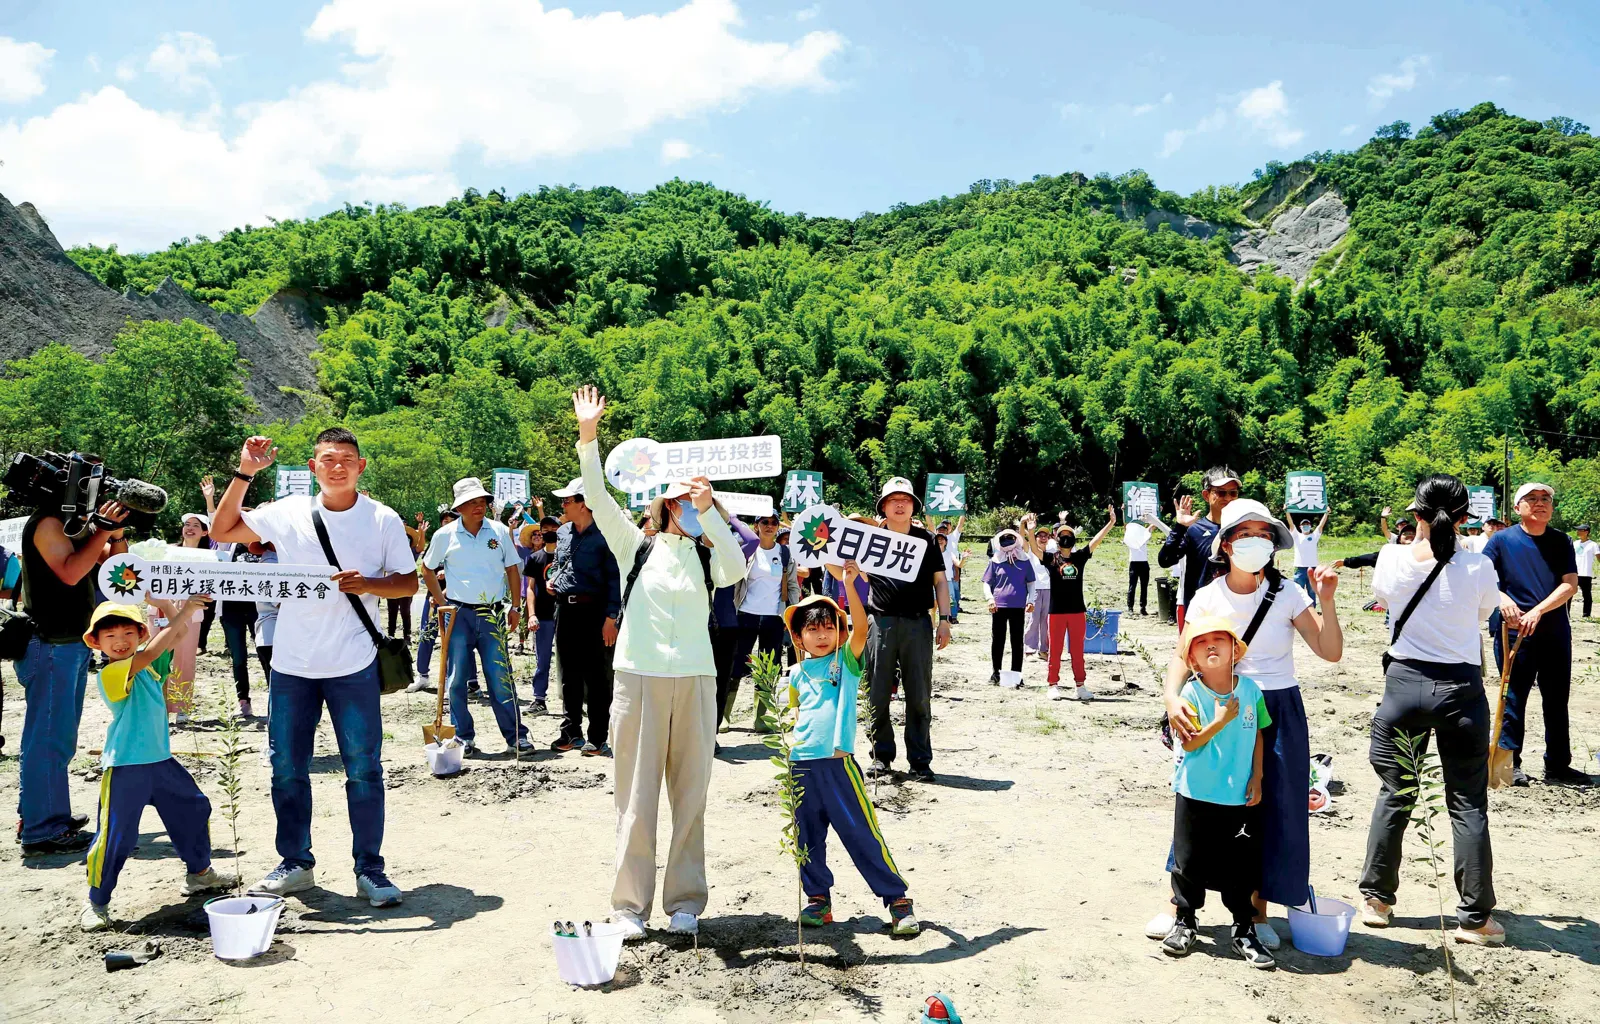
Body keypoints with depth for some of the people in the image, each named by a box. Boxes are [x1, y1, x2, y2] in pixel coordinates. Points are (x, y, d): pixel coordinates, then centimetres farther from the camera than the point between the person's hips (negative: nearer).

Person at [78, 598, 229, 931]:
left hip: (161, 760, 8)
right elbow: (148, 655, -31)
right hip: (125, 768, -7)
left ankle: (198, 872, 35)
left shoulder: (150, 666, 6)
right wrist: (183, 613, -35)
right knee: (116, 836, -3)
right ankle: (96, 902, 15)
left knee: (194, 808, 17)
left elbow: (179, 633, 6)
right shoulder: (108, 675, -16)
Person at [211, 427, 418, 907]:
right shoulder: (288, 512, 3)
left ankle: (369, 869, 12)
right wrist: (244, 474, 0)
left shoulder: (383, 520, -2)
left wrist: (367, 585, -17)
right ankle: (295, 864, 26)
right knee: (287, 767, 10)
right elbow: (222, 531, 9)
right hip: (292, 664, 3)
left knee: (363, 769, 1)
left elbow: (409, 582, 2)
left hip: (353, 666, -2)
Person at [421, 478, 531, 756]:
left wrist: (515, 606, 4)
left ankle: (516, 736, 6)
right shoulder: (445, 535, 1)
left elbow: (512, 569, 8)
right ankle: (463, 738, 14)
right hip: (458, 615, 0)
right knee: (456, 680, 3)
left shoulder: (499, 531, 3)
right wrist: (440, 601, 4)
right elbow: (427, 569, 13)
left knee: (501, 678, 1)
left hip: (493, 614, 0)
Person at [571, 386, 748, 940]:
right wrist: (588, 436, -14)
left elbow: (736, 570, -13)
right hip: (638, 679, -1)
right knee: (636, 796, 2)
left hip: (694, 681, 1)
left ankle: (685, 903, 15)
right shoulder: (637, 547, 8)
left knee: (690, 795, 5)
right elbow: (599, 500, -3)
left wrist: (709, 512, -20)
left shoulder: (707, 557, 9)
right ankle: (630, 904, 10)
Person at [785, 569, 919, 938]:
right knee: (808, 838, 10)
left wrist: (849, 584, -22)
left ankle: (898, 898, 6)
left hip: (837, 763, -4)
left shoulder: (846, 661, 2)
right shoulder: (797, 674, 13)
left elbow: (861, 628, -14)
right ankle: (818, 899, 25)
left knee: (862, 834, -3)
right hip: (801, 765, 4)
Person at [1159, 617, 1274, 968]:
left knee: (1241, 864, 7)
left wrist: (1257, 777, 4)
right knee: (1190, 861, 8)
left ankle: (1244, 930, 21)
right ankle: (1184, 923, 23)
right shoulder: (1191, 693, -11)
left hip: (1240, 797, 2)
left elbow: (1258, 734, 8)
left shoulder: (1250, 689, -1)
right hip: (1197, 794, -2)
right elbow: (1189, 743, -14)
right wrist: (1220, 721, -24)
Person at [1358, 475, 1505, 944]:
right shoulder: (1478, 568, -11)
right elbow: (1485, 611, 9)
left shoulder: (1393, 558, -7)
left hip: (1405, 681, 1)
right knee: (1468, 803, 7)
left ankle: (1376, 898, 21)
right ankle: (1475, 918, 12)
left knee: (1394, 793, 14)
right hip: (1461, 688, -1)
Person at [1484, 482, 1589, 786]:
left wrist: (1538, 611, -17)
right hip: (1514, 632, -3)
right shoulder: (1502, 539, -3)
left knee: (1557, 701, 11)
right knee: (1514, 698, 4)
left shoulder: (1561, 541, 4)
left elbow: (1570, 584, -4)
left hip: (1555, 632, 3)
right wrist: (1501, 598, -26)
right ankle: (1510, 763, 14)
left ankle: (1558, 766, 21)